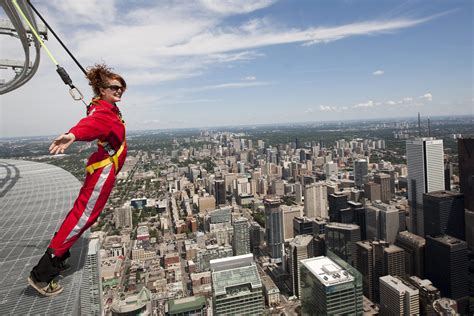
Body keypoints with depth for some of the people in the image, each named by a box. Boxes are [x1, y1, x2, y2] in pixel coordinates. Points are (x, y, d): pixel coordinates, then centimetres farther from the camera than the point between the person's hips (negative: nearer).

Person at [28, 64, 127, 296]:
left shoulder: (109, 109, 13)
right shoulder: (103, 111, -17)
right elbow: (89, 123, -41)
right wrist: (73, 135, -61)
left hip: (104, 170, 10)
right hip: (103, 170, -10)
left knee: (82, 214, 15)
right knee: (82, 216, -9)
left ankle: (57, 260, 27)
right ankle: (41, 275, -2)